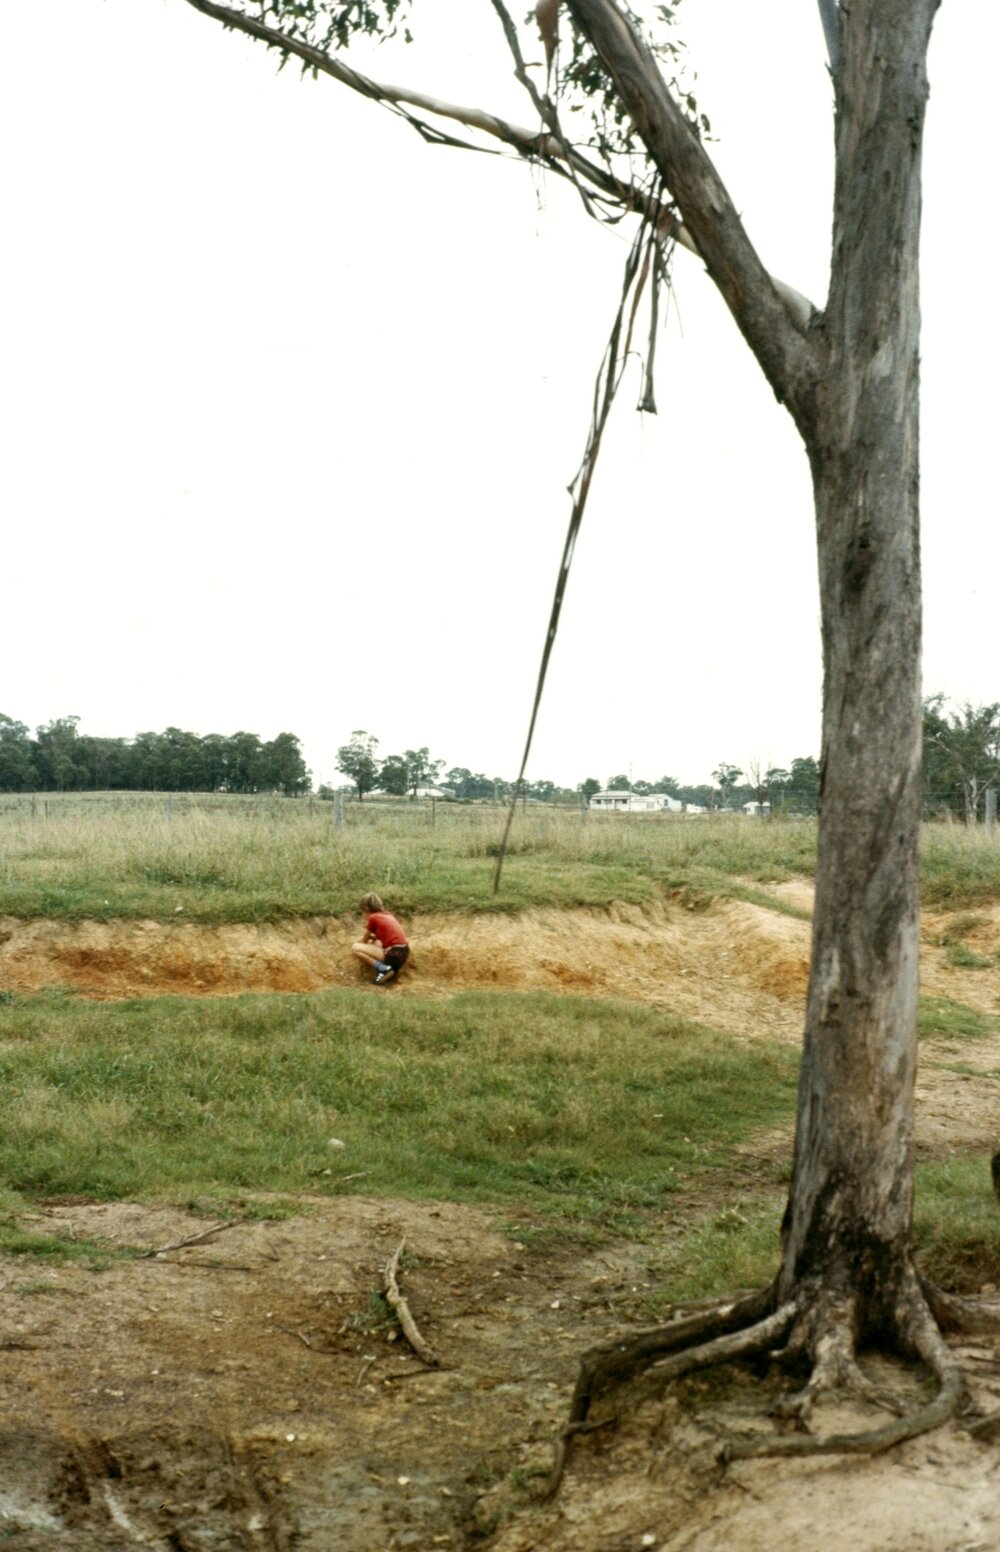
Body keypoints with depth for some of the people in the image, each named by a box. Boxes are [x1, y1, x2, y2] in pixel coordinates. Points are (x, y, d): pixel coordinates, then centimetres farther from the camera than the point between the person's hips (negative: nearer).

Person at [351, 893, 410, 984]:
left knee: (354, 948, -5)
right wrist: (372, 936, 27)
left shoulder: (373, 918, -2)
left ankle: (383, 969, -14)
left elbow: (364, 941, 11)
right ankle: (391, 968, 12)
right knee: (374, 942, 36)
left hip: (393, 956, -8)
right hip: (404, 953, 8)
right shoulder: (388, 915, 18)